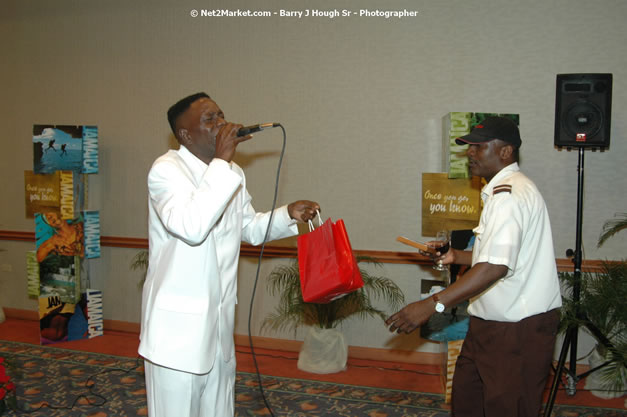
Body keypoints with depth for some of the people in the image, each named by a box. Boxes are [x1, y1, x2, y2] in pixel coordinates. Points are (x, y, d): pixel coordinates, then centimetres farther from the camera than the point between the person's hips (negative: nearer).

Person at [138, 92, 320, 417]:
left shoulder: (231, 173, 9)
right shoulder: (167, 169, -15)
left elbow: (250, 228, 21)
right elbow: (192, 227, -33)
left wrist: (289, 214, 3)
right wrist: (221, 161, -28)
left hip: (219, 321, 7)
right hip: (178, 321, -7)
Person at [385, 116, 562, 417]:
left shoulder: (509, 194, -21)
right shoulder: (502, 190, 15)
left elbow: (497, 266, -33)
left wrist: (433, 304, -36)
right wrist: (455, 256, 15)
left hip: (518, 327, -11)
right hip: (492, 322, 11)